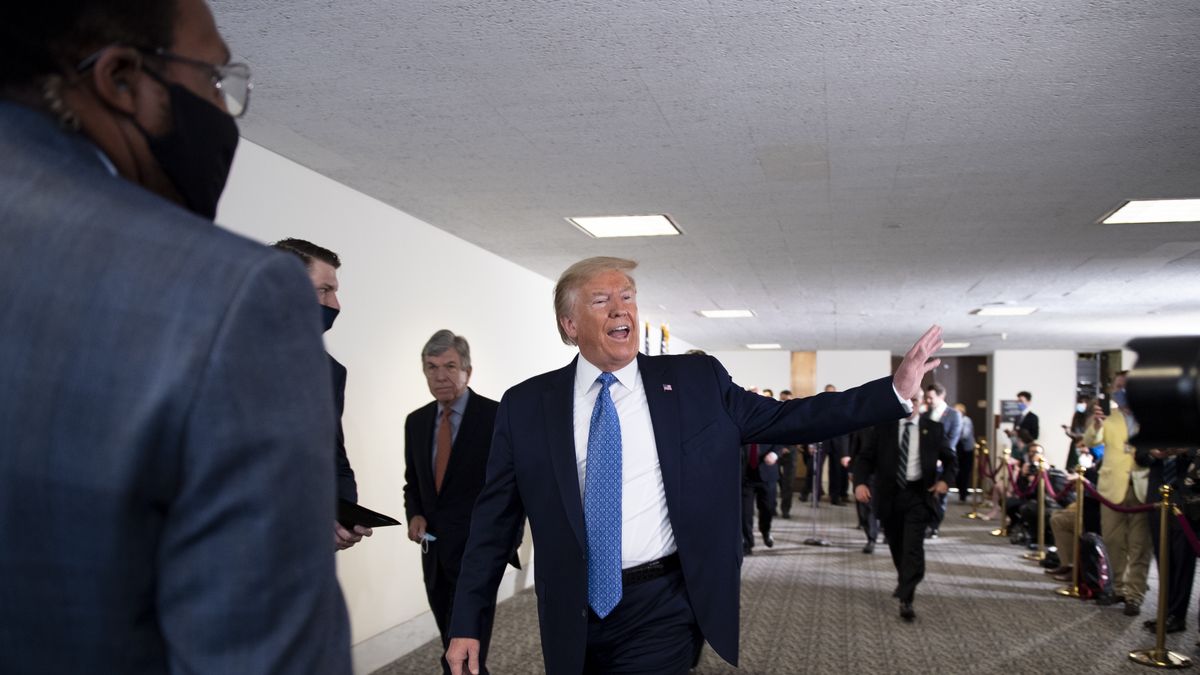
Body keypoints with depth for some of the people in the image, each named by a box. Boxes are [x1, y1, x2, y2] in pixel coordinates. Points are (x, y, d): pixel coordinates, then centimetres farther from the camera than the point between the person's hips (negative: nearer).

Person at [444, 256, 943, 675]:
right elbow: (494, 521, 1)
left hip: (661, 612, -1)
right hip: (571, 618, 2)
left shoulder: (698, 382, 0)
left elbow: (787, 419, 4)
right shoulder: (525, 405, -1)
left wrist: (896, 390, -1)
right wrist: (466, 623, -1)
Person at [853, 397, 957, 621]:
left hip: (919, 495, -2)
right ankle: (904, 582, 42)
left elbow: (950, 459, 12)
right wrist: (860, 482, -19)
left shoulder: (934, 428, 2)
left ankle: (906, 600, -11)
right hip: (889, 494, 2)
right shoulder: (883, 426, 0)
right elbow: (865, 457, -2)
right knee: (896, 545, 16)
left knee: (913, 546, -13)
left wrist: (946, 479, -8)